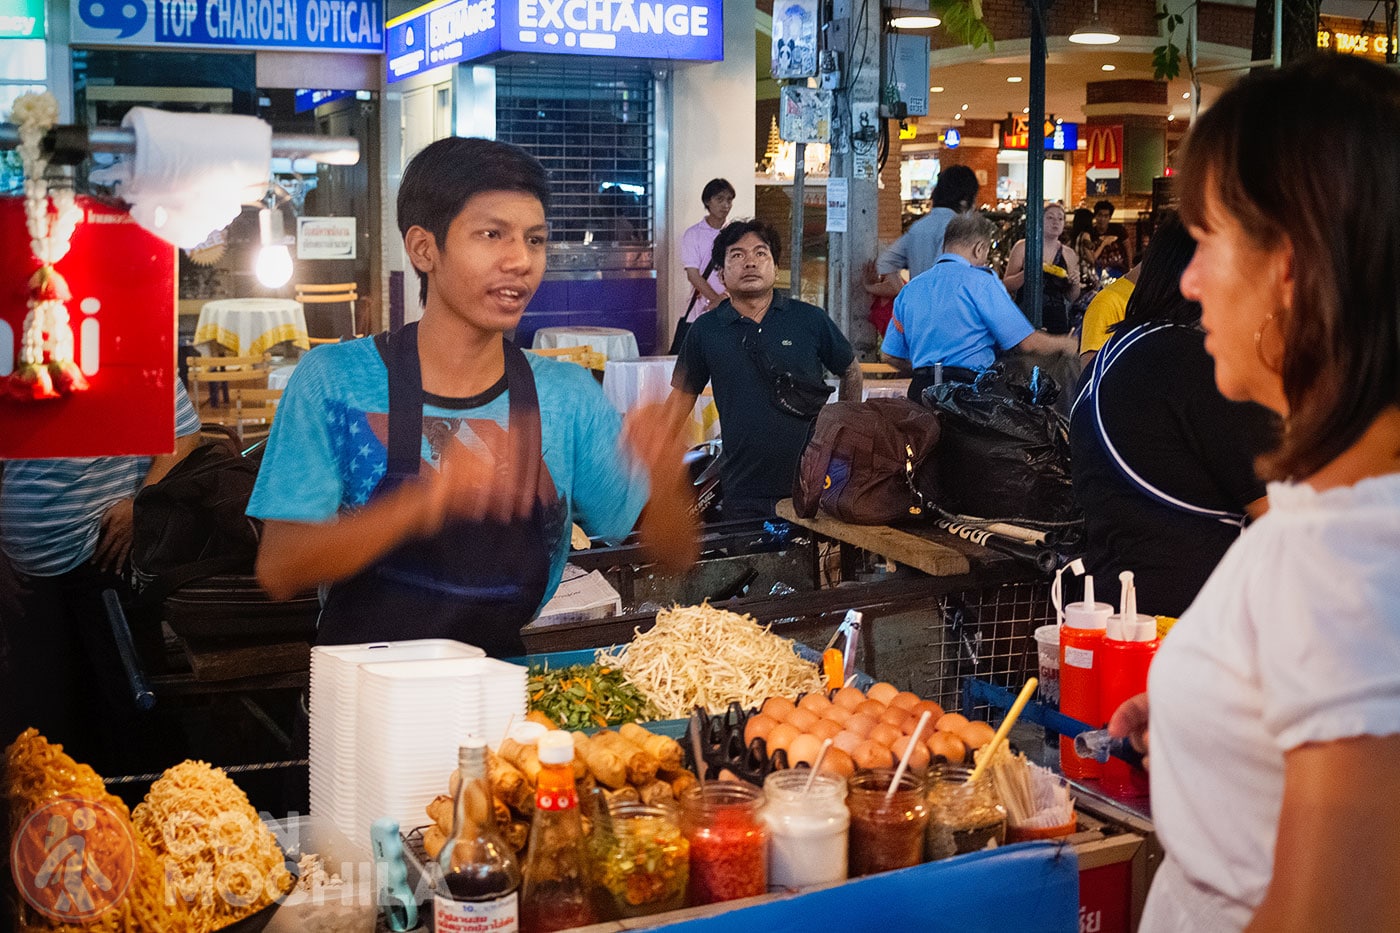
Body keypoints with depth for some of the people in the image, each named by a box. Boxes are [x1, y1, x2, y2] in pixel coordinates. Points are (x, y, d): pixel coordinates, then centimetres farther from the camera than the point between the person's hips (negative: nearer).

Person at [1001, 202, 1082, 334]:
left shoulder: (1069, 255, 11)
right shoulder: (1023, 247, 2)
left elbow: (1071, 298, 16)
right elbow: (1006, 285, -1)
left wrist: (1075, 284, -5)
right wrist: (1026, 272, -17)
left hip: (1057, 322, 3)